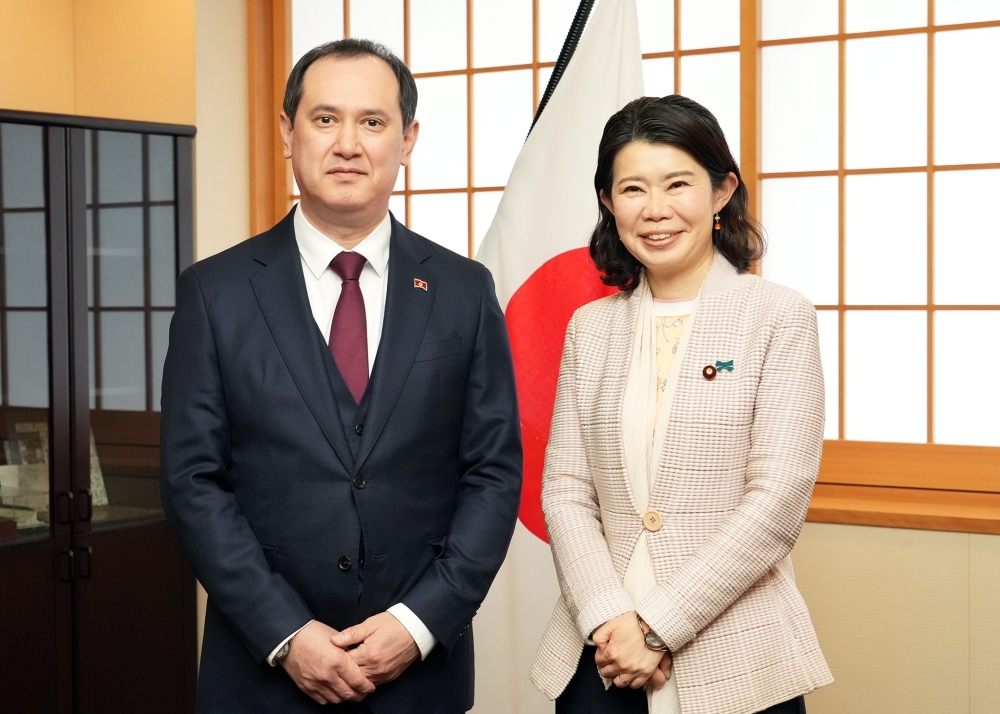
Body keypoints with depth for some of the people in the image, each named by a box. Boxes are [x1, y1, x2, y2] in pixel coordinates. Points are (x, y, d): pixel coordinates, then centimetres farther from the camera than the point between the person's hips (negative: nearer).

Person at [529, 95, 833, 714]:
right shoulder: (590, 329, 6)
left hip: (735, 663, -3)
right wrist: (611, 619, -12)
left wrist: (657, 626, -14)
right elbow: (564, 491, 2)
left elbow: (777, 501, -11)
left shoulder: (780, 317, -5)